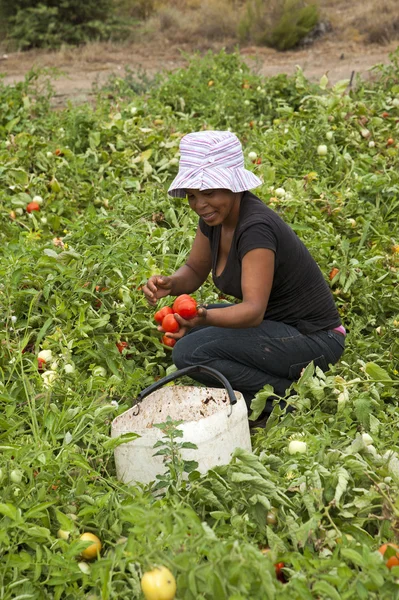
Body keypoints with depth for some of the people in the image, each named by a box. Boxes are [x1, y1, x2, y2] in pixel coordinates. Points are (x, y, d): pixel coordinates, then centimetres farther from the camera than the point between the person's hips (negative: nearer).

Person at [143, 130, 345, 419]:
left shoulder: (256, 227, -25)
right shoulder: (215, 215, 0)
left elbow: (254, 310, -33)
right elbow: (195, 271, 11)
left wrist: (204, 317, -51)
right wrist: (170, 284, -11)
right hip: (277, 322, 9)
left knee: (190, 352, -21)